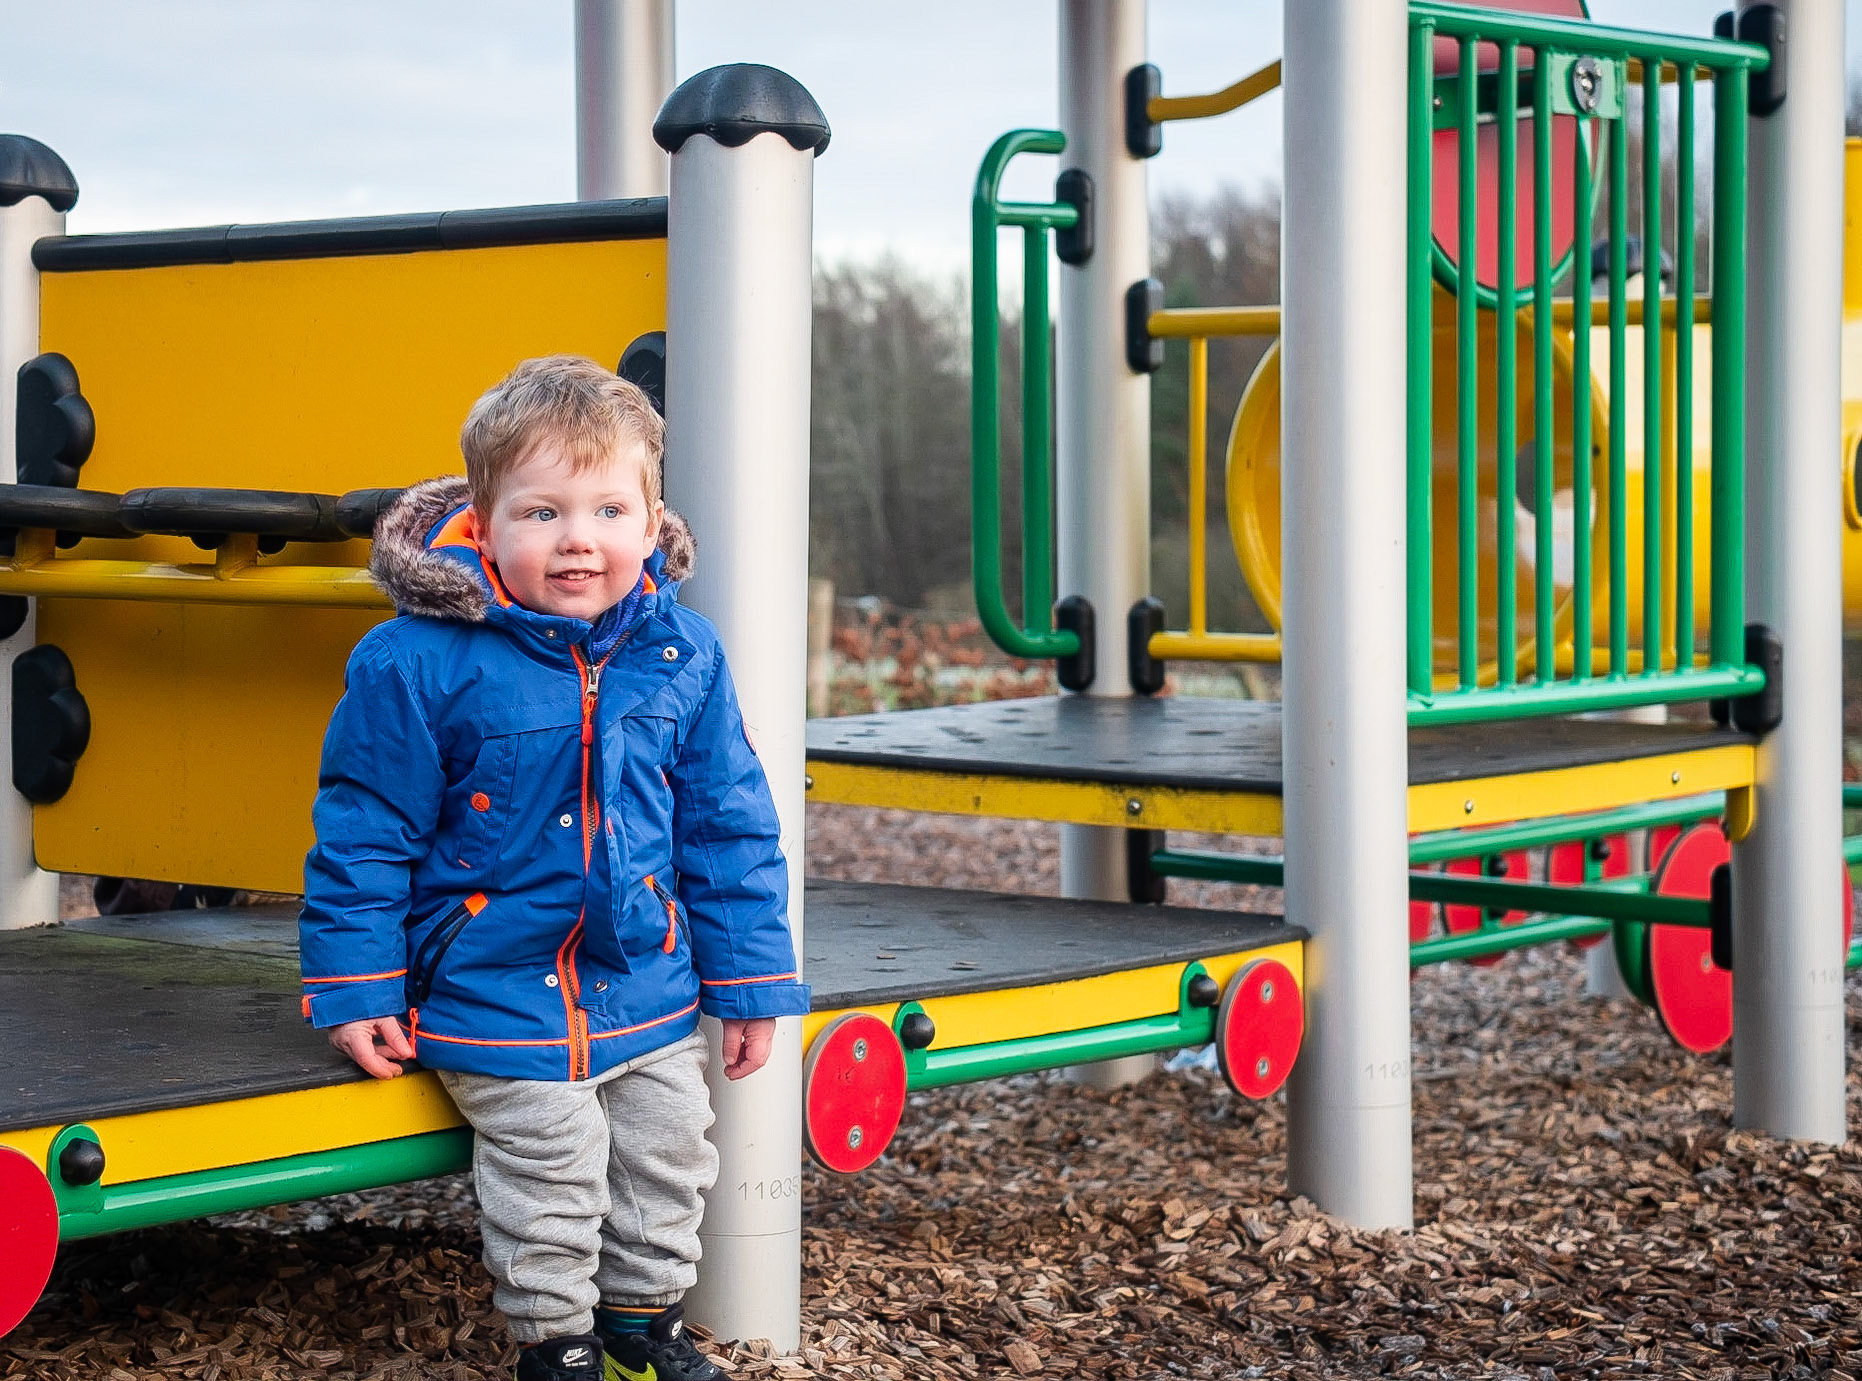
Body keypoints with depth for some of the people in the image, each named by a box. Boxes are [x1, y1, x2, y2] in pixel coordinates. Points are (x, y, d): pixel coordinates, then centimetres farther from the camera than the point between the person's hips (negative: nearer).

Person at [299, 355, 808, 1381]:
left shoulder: (682, 655, -5)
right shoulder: (420, 662, -17)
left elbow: (727, 826, 3)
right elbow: (364, 833, -9)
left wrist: (750, 981, 5)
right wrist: (354, 988, -8)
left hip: (653, 993, 4)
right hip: (500, 998, -4)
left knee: (666, 1157, 14)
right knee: (549, 1185, 0)